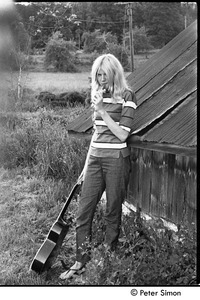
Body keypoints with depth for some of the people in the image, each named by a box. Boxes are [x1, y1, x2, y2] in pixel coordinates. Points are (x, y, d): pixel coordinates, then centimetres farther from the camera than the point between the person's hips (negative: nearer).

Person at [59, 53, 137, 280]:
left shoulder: (126, 97, -6)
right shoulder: (98, 95, 13)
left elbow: (122, 134, -12)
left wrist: (102, 111, -17)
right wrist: (87, 164, 16)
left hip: (116, 159, -6)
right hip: (95, 158, 6)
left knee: (112, 211, 5)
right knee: (83, 212, 3)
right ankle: (80, 262, 13)